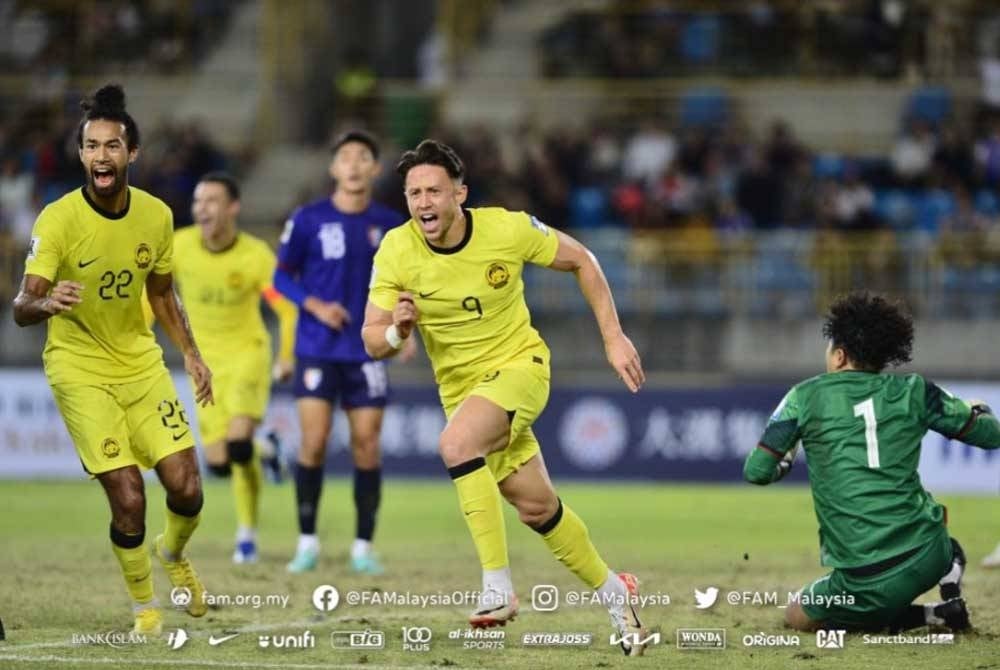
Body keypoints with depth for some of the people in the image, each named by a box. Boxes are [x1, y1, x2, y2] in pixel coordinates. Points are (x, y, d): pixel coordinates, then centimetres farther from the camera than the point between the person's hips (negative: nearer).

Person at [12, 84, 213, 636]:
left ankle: (173, 554, 32)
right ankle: (143, 603, 13)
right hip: (79, 370, -4)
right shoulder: (58, 220, -18)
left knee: (186, 488, -3)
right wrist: (46, 302, -46)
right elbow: (22, 307, -24)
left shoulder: (156, 215, -4)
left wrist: (191, 355, 9)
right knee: (128, 498, -12)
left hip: (141, 362, 4)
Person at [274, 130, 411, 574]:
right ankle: (307, 542, 5)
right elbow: (282, 276, 4)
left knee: (367, 446, -1)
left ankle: (364, 547, 8)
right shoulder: (308, 220, -3)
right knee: (313, 442, -8)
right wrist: (315, 305, -12)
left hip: (367, 350, 2)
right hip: (317, 349, -2)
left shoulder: (389, 225, 4)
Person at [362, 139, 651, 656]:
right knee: (537, 507, 8)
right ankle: (611, 591, 32)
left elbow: (580, 260, -2)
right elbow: (372, 341, -9)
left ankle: (498, 587, -29)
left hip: (519, 364, -4)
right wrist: (397, 331, -33)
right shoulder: (396, 252, -14)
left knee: (456, 443, -32)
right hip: (462, 387, 4)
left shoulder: (508, 229, -18)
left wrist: (613, 338, -4)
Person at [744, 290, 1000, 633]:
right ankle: (949, 586, 8)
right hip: (929, 554, 4)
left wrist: (782, 465, 26)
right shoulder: (912, 391, 6)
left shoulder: (806, 397, 1)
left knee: (797, 616, 23)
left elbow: (757, 472, 2)